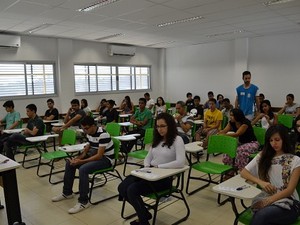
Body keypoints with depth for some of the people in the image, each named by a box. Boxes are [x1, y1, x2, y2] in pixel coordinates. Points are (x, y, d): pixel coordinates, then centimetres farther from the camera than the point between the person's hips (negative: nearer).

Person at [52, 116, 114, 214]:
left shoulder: (103, 134, -26)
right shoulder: (89, 133, 1)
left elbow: (99, 156, -29)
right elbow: (87, 149, 10)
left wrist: (81, 161, -28)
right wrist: (78, 158, -9)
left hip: (106, 158, -9)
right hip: (95, 154, 9)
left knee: (83, 169, -32)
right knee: (69, 163, 2)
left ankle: (83, 202, -19)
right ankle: (67, 192, 16)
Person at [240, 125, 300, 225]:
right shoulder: (263, 156, 13)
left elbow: (290, 190, -3)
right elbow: (243, 173, 8)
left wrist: (268, 201, -16)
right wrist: (260, 182, -11)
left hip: (288, 203, -1)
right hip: (265, 199, 2)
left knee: (261, 215, -34)